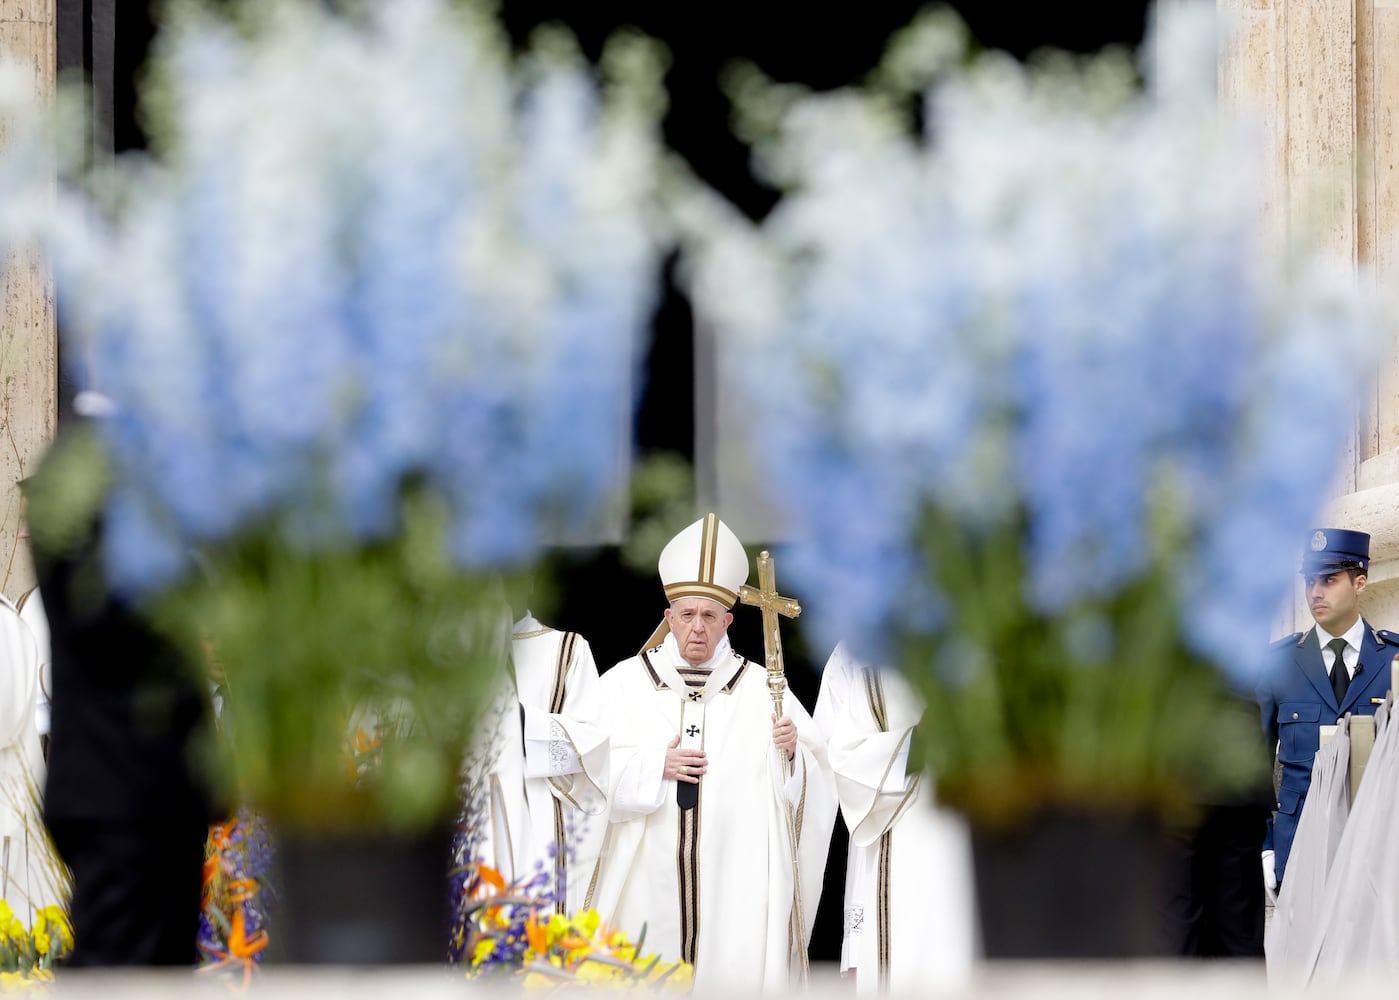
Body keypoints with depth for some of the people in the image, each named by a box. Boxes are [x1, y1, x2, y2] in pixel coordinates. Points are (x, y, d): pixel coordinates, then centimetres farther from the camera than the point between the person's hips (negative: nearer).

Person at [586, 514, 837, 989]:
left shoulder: (760, 689, 4)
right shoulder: (626, 682, 5)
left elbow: (816, 782, 0)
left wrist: (790, 753, -19)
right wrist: (654, 766, -12)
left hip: (734, 875, 0)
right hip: (647, 875, 0)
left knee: (733, 964, -4)